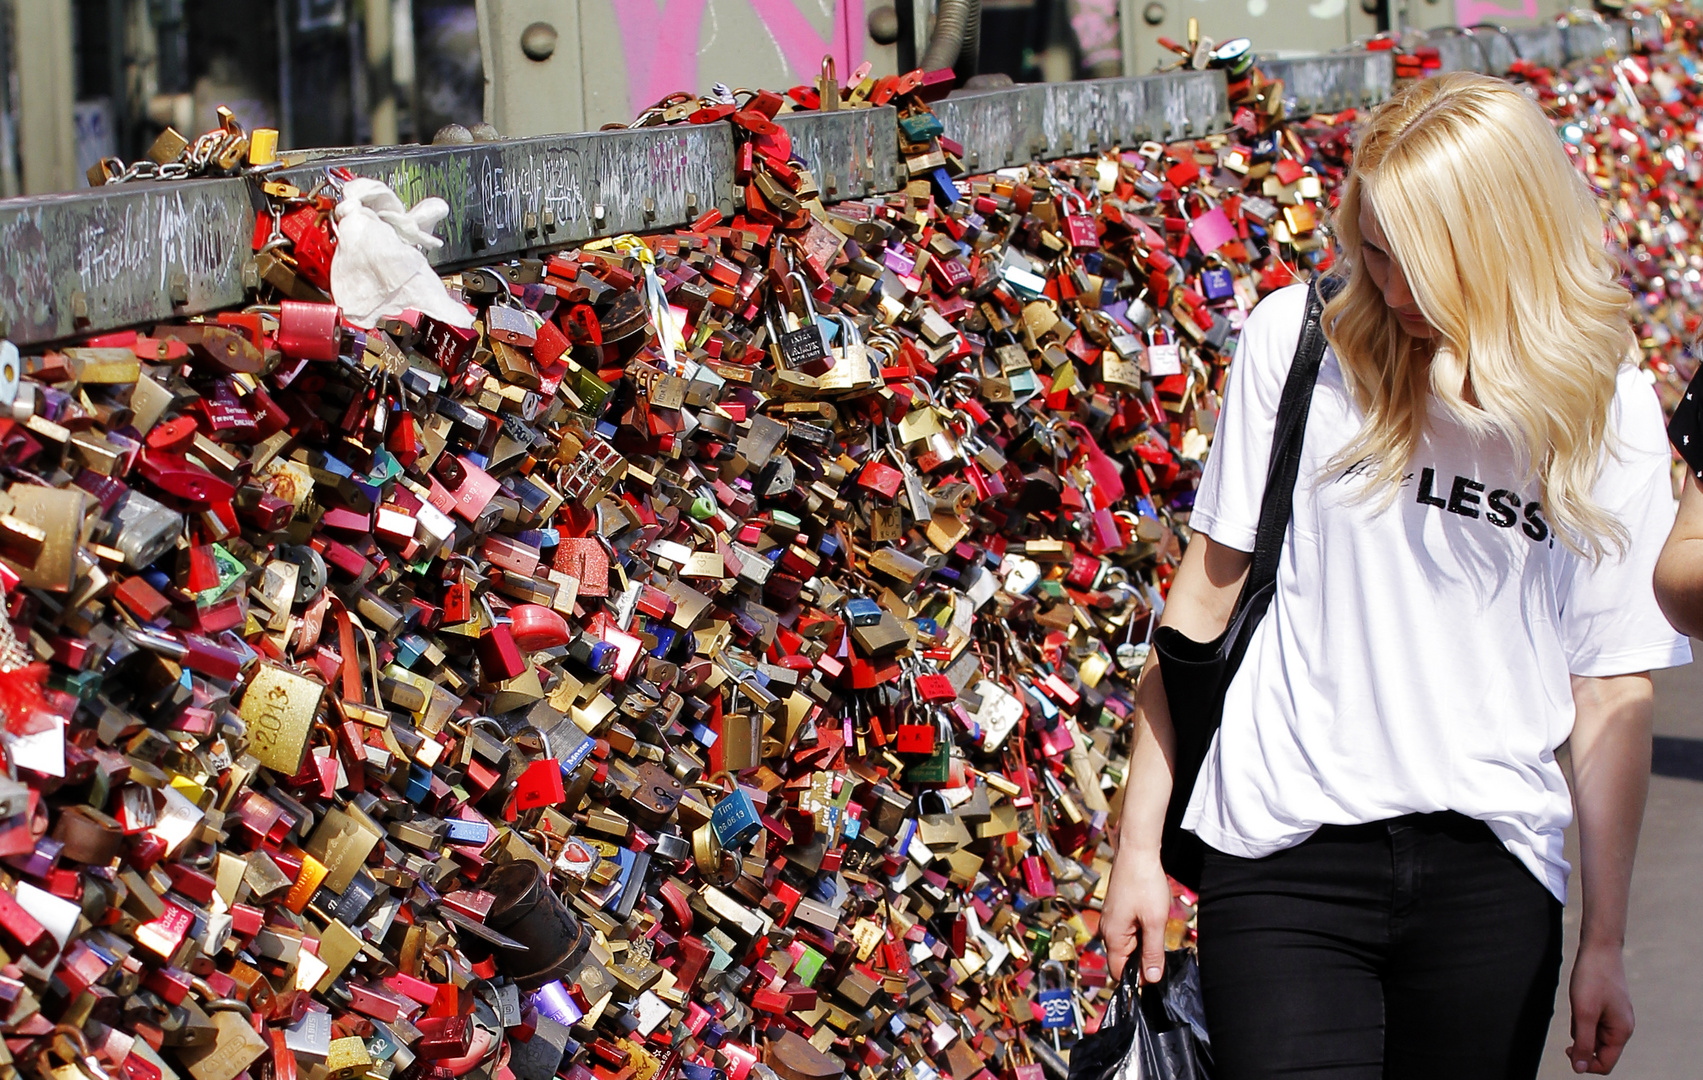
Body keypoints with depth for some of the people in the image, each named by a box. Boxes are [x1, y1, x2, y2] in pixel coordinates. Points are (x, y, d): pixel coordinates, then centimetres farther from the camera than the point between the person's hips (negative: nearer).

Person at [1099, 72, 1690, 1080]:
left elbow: (1613, 692, 5)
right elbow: (1206, 591, 5)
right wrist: (1138, 845, 5)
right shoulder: (1295, 341, 0)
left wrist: (1606, 940, 7)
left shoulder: (1610, 413, 2)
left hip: (1491, 875, 1)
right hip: (1285, 853, -1)